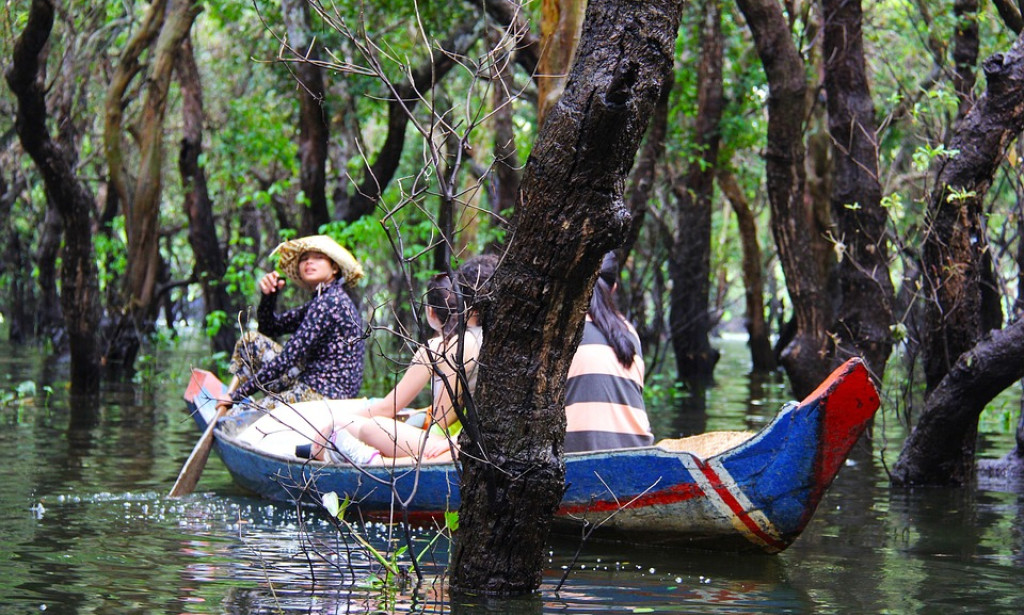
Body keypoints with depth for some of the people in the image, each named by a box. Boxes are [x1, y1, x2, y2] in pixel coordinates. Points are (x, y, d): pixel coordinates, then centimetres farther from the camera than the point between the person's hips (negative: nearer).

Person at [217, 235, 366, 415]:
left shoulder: (330, 301, -16)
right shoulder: (319, 301, 16)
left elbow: (289, 357, -20)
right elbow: (269, 327, 23)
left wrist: (239, 394, -17)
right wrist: (269, 295, 1)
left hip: (325, 393, -11)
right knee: (251, 340, 14)